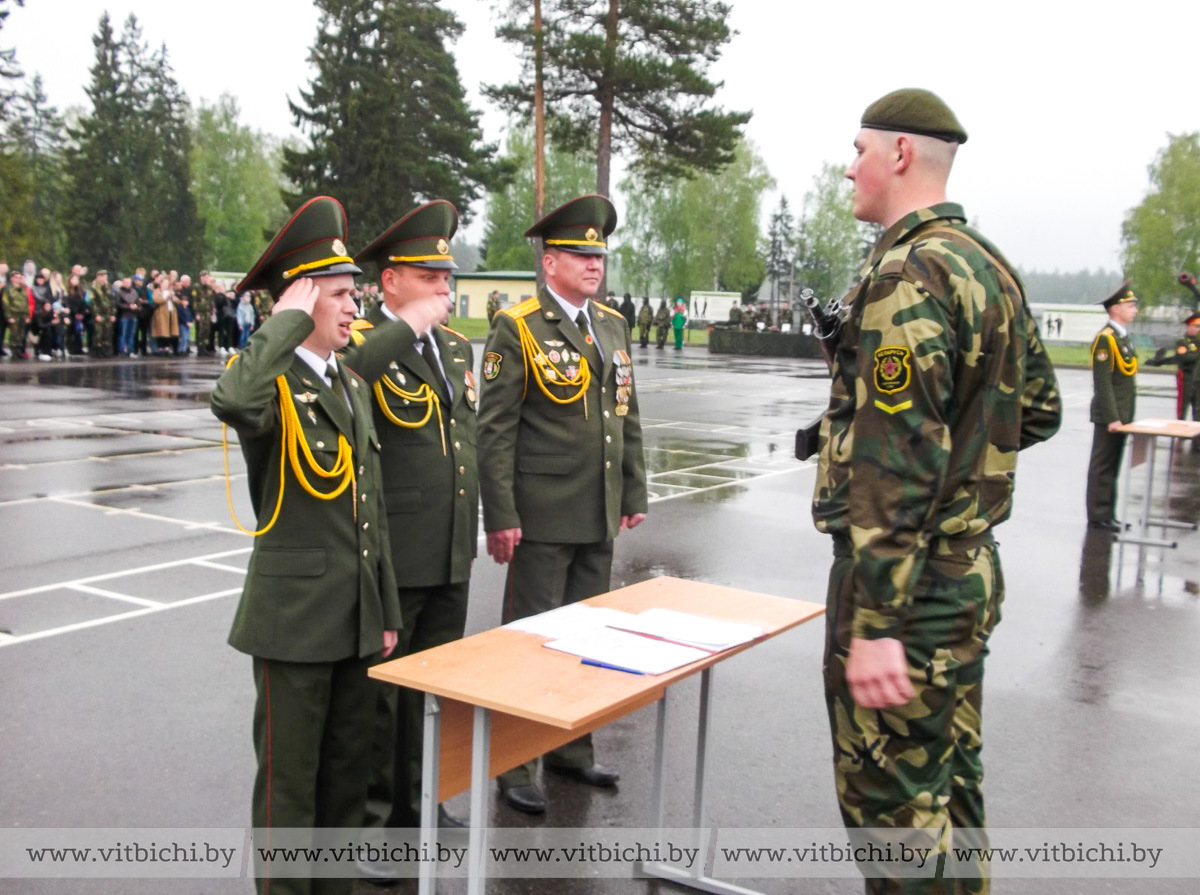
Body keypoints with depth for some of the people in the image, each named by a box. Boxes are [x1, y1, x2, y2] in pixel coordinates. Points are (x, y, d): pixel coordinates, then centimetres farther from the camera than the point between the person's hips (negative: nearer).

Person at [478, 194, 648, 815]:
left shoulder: (612, 324, 12)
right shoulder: (517, 328, -8)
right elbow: (495, 430, -12)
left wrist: (633, 493, 13)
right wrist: (500, 517, -15)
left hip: (600, 518, 6)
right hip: (542, 517, -6)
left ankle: (572, 749, 31)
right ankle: (514, 766, 16)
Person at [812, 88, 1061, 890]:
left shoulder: (907, 274, -19)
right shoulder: (992, 267, 11)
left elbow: (897, 464, -25)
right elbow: (1039, 412, 19)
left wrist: (873, 625, -25)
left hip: (909, 583, -10)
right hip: (971, 570, 10)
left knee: (892, 804, 2)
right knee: (950, 786, 20)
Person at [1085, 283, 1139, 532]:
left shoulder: (1123, 337, 15)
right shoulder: (1105, 338, -14)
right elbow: (1102, 383, -19)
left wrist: (1126, 416, 14)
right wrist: (1111, 418, -21)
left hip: (1122, 415, 9)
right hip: (1109, 416, -9)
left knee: (1112, 467, 14)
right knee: (1103, 467, -3)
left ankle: (1107, 514, 21)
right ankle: (1098, 516, 3)